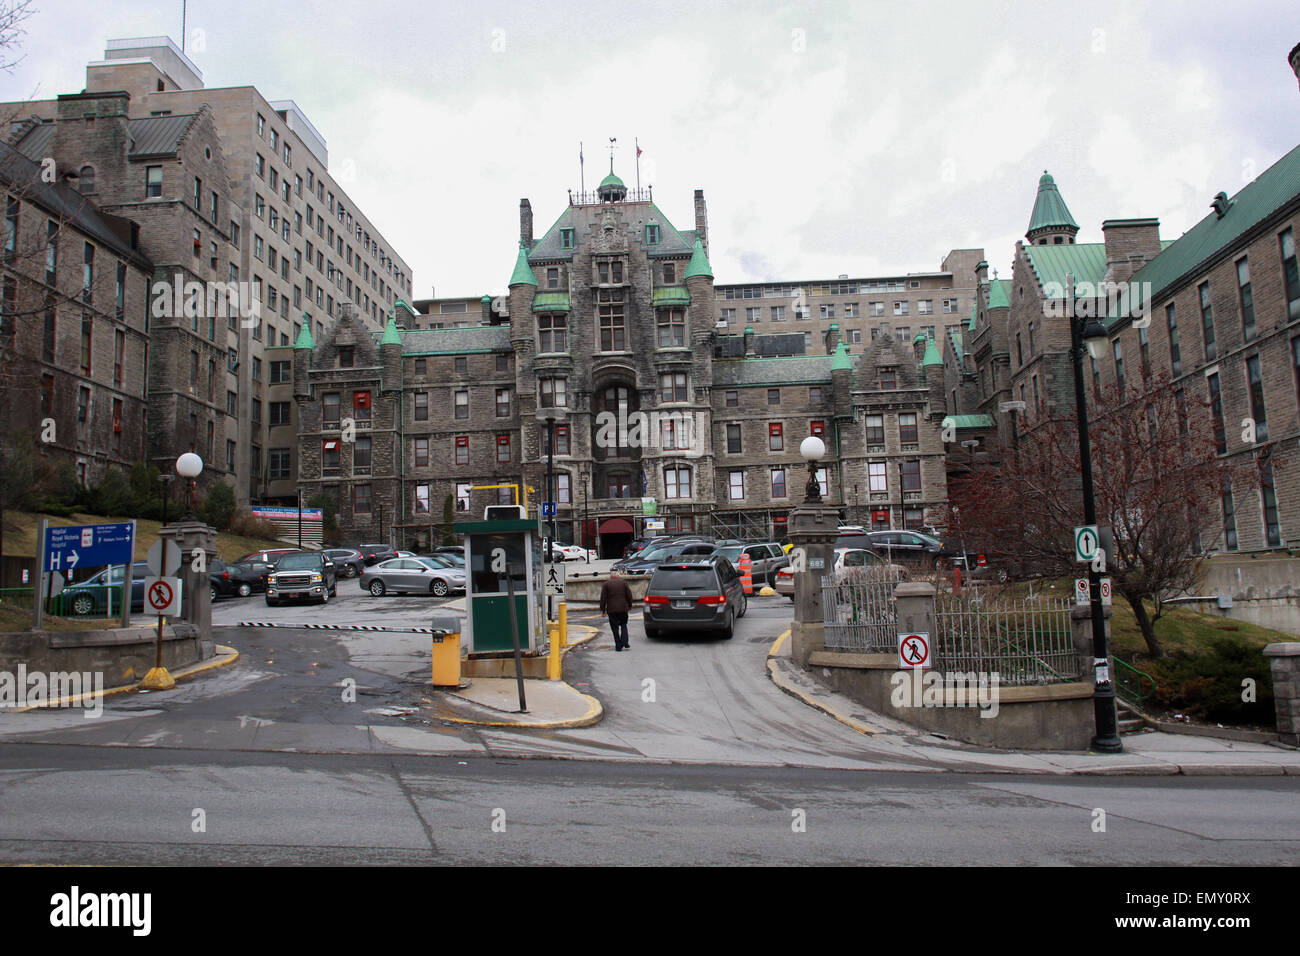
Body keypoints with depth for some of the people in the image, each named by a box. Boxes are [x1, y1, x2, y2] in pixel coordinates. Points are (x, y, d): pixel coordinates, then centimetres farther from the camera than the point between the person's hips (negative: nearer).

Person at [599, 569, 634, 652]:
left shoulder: (606, 584, 1)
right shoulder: (623, 582, 5)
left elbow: (603, 598, -1)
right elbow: (629, 595, 5)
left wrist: (603, 610, 3)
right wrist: (629, 605, 18)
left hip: (611, 609, -1)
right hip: (623, 608, 1)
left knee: (615, 628, 5)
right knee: (623, 625, 14)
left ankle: (618, 646, 3)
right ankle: (625, 643, -2)